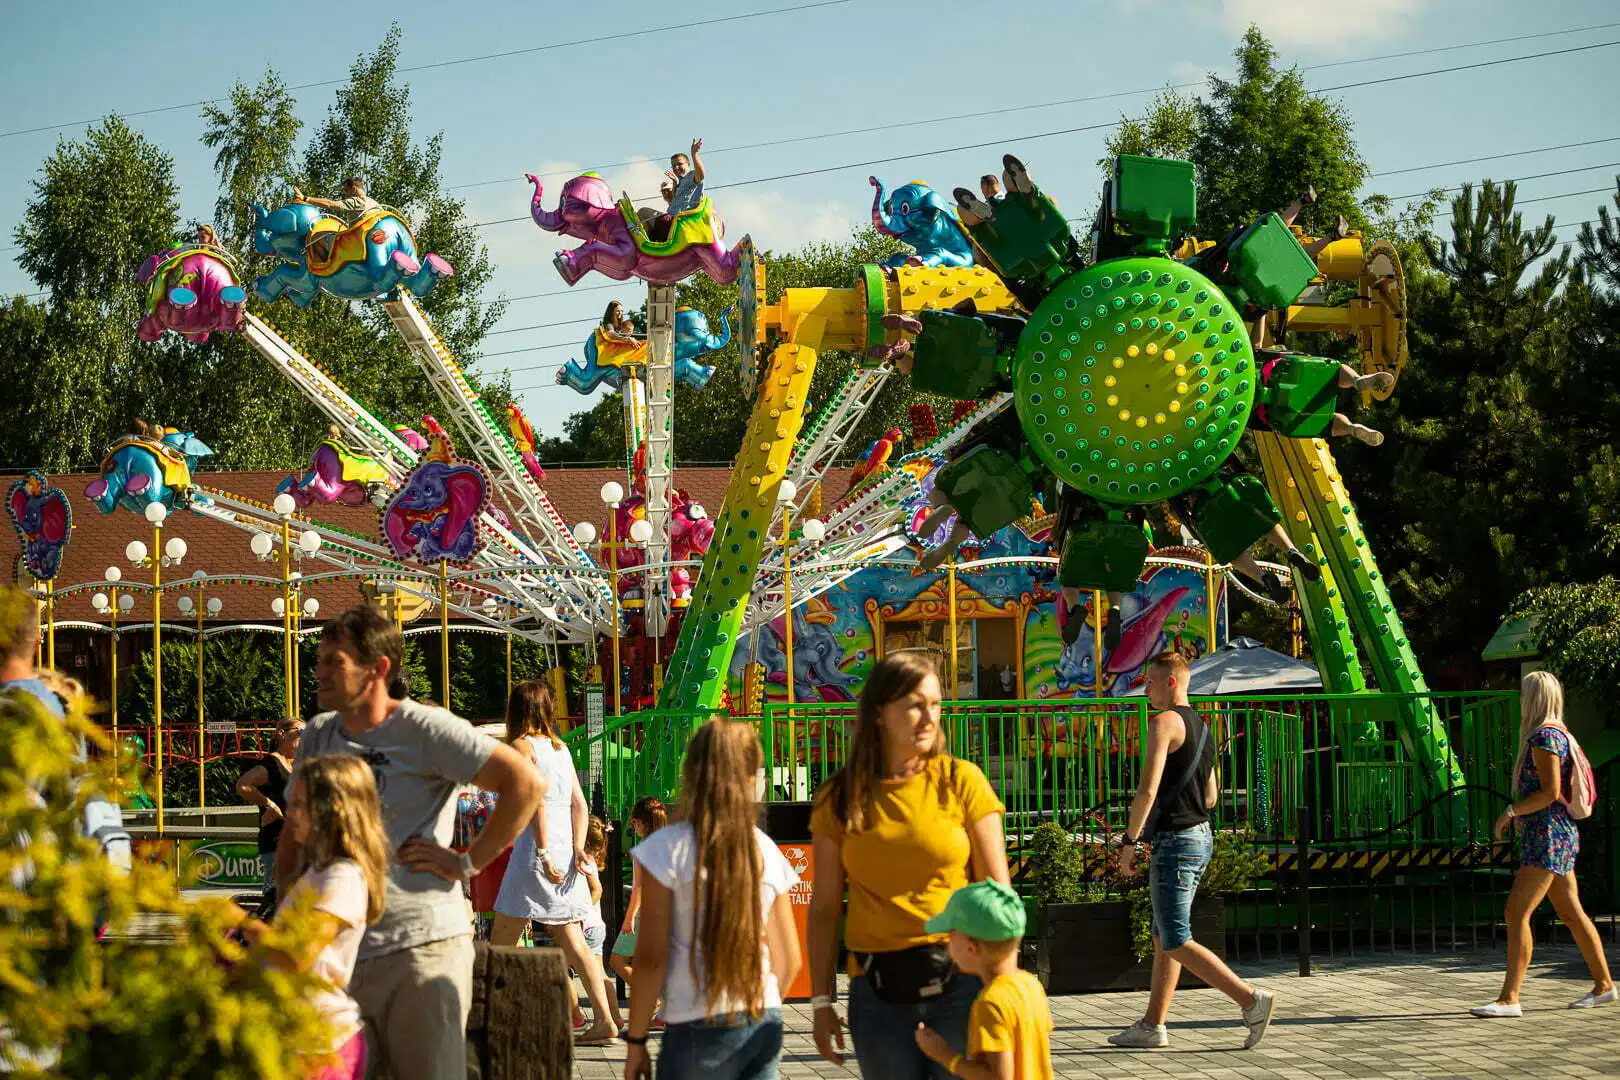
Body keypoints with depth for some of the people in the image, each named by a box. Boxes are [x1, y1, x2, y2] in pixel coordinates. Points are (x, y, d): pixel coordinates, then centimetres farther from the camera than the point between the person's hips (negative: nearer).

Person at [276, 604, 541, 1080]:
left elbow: (524, 782, -13)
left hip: (420, 947, -6)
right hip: (335, 950, 6)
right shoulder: (317, 737, 14)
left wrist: (469, 860, -12)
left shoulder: (425, 728, -8)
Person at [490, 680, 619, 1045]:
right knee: (572, 941, 5)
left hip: (536, 852, -6)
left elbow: (536, 798, -17)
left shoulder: (521, 746, -5)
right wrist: (577, 848, 1)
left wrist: (543, 854, -20)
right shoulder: (560, 747, 16)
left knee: (501, 942, 3)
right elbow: (579, 803, 9)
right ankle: (604, 1020, -4)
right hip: (567, 852, 7)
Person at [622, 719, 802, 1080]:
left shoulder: (668, 849, -7)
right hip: (764, 1026, 4)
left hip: (697, 1030, -4)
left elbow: (651, 958, -7)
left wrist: (636, 1041, 0)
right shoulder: (766, 851, 5)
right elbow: (789, 959, 9)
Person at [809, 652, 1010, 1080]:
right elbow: (824, 910, 7)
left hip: (959, 981, -1)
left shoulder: (962, 781, 0)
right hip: (878, 991, 1)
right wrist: (821, 1002, 4)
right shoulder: (840, 798, 3)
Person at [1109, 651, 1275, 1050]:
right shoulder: (1201, 726, 15)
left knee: (1176, 943, -7)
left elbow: (1148, 789, -21)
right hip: (1201, 837, 10)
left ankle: (1251, 999, -14)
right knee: (1163, 937, 13)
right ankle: (1152, 1026, 16)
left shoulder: (1165, 722, -14)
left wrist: (1129, 841, -12)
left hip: (1175, 842, -10)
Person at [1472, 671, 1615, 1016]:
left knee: (1517, 912, -14)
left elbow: (1551, 792, -21)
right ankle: (1603, 985, 22)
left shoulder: (1543, 737, -14)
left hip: (1548, 837, -11)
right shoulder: (1559, 735, 16)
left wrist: (1511, 811, -13)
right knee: (1571, 913, 16)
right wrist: (1523, 815, 17)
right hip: (1560, 834, 11)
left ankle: (1509, 998, -17)